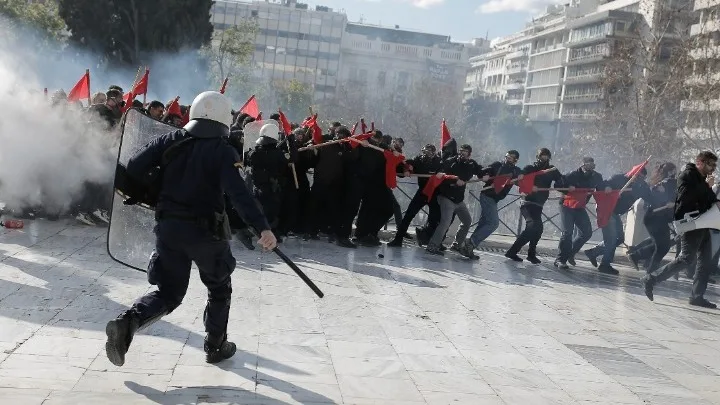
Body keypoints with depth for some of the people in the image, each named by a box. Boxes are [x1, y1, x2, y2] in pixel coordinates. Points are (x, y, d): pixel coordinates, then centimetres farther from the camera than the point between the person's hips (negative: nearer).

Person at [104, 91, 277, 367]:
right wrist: (262, 228, -30)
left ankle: (127, 323, -12)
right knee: (219, 289, 21)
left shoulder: (170, 141, 2)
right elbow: (238, 194, -24)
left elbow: (133, 169, -3)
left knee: (168, 294, 13)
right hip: (205, 231, -3)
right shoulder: (223, 151, -10)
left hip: (168, 227, 3)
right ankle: (215, 346, 28)